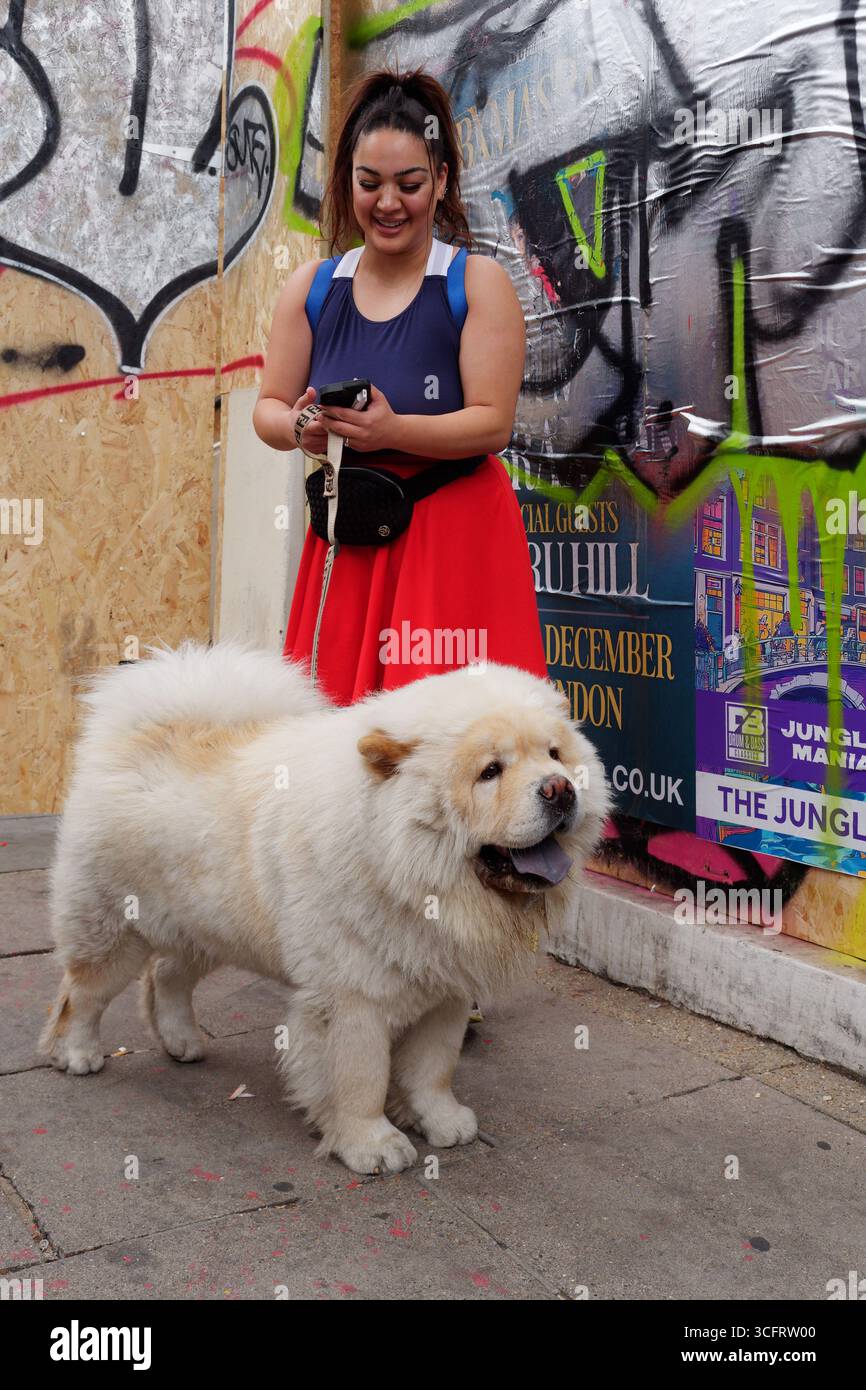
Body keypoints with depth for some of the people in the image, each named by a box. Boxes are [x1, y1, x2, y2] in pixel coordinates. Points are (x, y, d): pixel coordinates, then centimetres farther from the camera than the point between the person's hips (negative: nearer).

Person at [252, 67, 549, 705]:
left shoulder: (478, 281, -1)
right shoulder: (313, 286, 9)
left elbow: (493, 422, -9)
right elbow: (268, 408, 10)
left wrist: (392, 430, -24)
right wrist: (298, 428, -13)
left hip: (455, 538, -3)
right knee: (336, 701, 1)